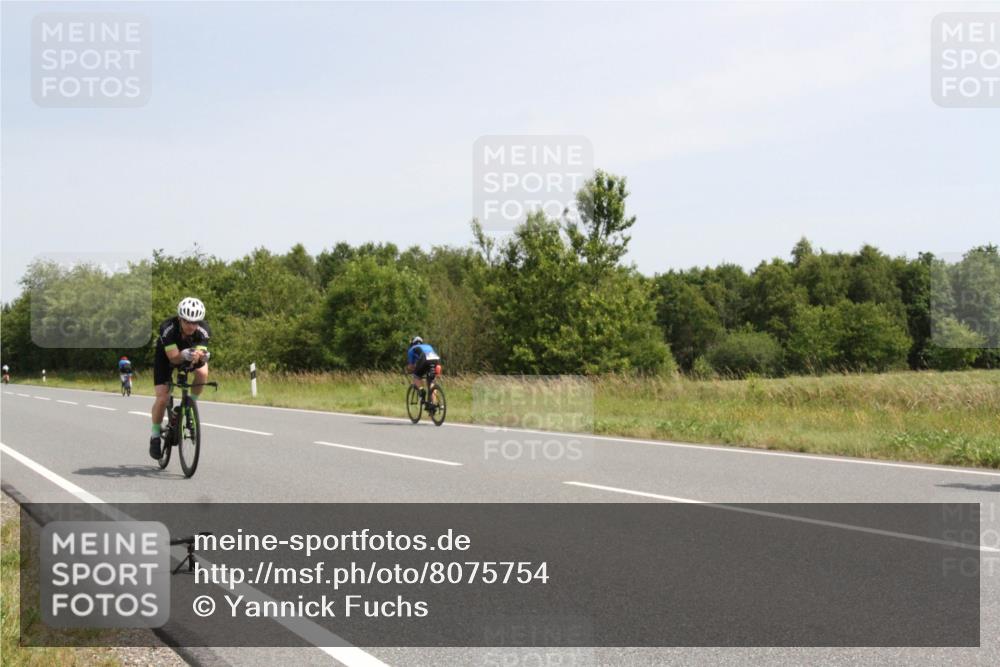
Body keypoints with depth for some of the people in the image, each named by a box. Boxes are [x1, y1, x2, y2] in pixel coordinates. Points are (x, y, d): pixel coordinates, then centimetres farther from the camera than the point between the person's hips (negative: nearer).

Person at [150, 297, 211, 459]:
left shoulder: (203, 330, -32)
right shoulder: (167, 328, -37)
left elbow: (202, 353, -36)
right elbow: (174, 358, -39)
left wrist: (200, 356, -58)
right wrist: (185, 355, -59)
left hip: (190, 350, 2)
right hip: (166, 355, -2)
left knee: (203, 373, -29)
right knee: (162, 398, -14)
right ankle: (155, 435, 7)